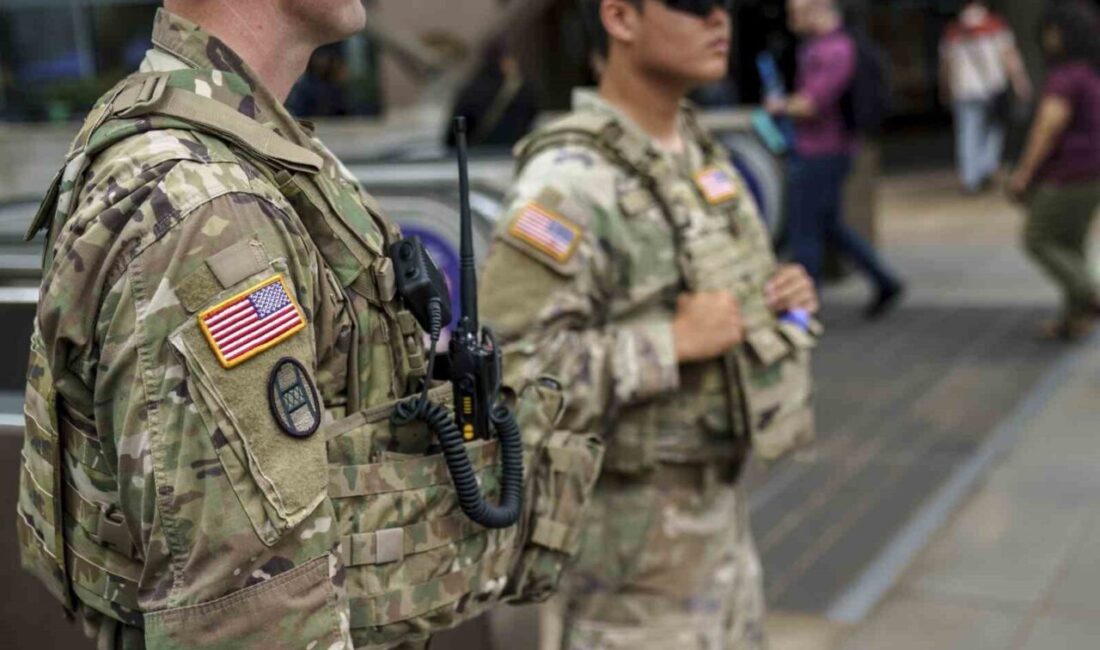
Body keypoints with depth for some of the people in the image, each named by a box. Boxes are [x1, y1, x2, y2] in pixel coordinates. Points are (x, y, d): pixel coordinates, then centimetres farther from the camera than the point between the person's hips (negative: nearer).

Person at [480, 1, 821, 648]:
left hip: (719, 496, 8)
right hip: (635, 521, -8)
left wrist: (785, 291, -1)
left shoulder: (698, 149, 6)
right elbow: (507, 372, -29)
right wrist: (674, 342, -26)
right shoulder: (571, 182, -23)